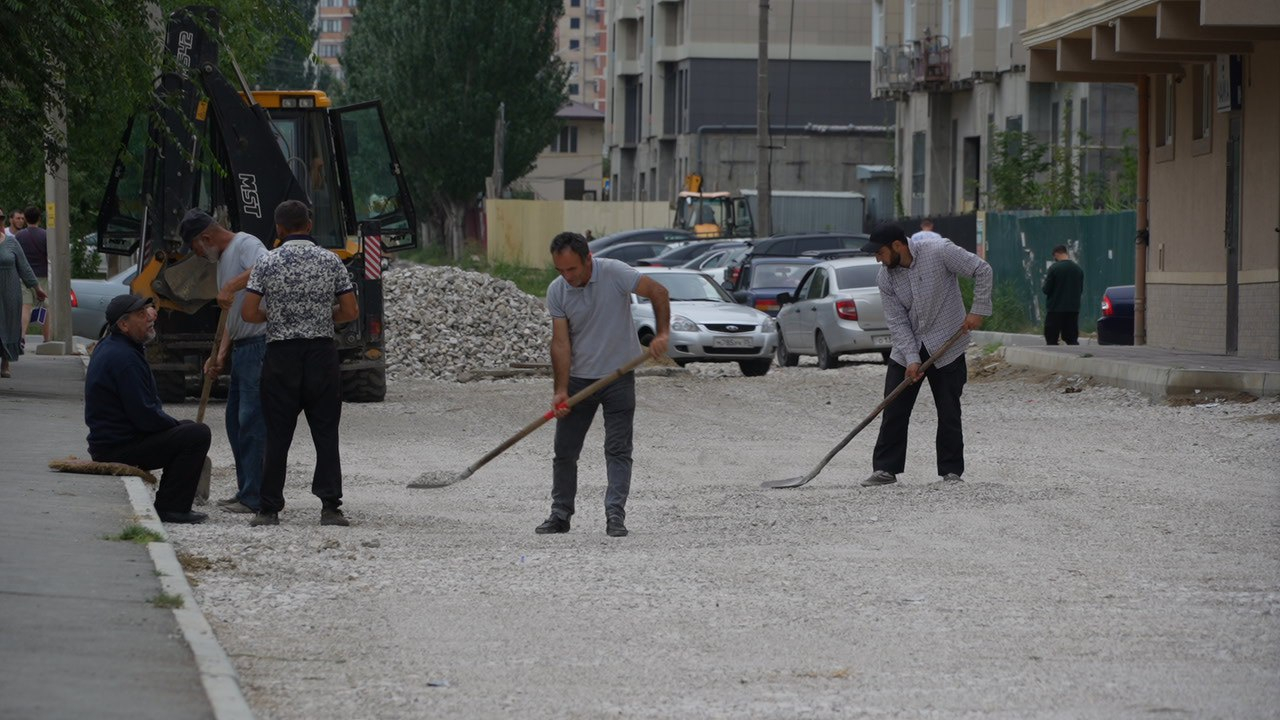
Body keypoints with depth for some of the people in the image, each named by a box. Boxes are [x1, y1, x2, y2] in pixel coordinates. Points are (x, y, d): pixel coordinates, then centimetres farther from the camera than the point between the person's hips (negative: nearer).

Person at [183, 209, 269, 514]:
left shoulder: (245, 245, -9)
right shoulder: (222, 258, 22)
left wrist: (231, 286, -33)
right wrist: (220, 355, 17)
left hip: (259, 345, -11)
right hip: (242, 348, 11)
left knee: (252, 421, -11)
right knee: (236, 421, 14)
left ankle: (255, 497, -11)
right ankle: (246, 491, 20)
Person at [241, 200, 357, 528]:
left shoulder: (268, 262, -2)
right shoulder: (330, 261, 1)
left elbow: (248, 312, -5)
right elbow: (350, 311, 2)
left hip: (281, 355, -1)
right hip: (322, 352, 1)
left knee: (277, 436, 5)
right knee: (326, 434, 5)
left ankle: (269, 509, 5)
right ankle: (330, 507, -1)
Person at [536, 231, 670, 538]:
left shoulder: (615, 274, -17)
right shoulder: (556, 291, -7)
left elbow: (658, 292, -11)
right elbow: (561, 343, -10)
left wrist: (662, 334, -23)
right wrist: (561, 391, -17)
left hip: (618, 375, -3)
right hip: (579, 378, 3)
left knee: (618, 449, -9)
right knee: (565, 451, 6)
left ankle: (615, 515, -11)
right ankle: (560, 515, 18)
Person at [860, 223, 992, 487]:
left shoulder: (939, 251, -17)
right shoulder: (886, 278, -4)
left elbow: (982, 271, -10)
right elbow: (897, 322, -6)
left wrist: (979, 311, -13)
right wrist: (911, 359, -16)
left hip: (946, 347, -3)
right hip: (906, 351, 3)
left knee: (949, 413, 1)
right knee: (894, 412, -1)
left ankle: (952, 471, 10)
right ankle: (885, 469, 5)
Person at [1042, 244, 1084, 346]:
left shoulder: (1054, 268, -11)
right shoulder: (1078, 269, 5)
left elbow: (1046, 290, -10)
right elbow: (1081, 289, 14)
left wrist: (1043, 286, 11)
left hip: (1055, 310, -5)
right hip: (1073, 309, 5)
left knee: (1051, 340, 0)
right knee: (1072, 339, 7)